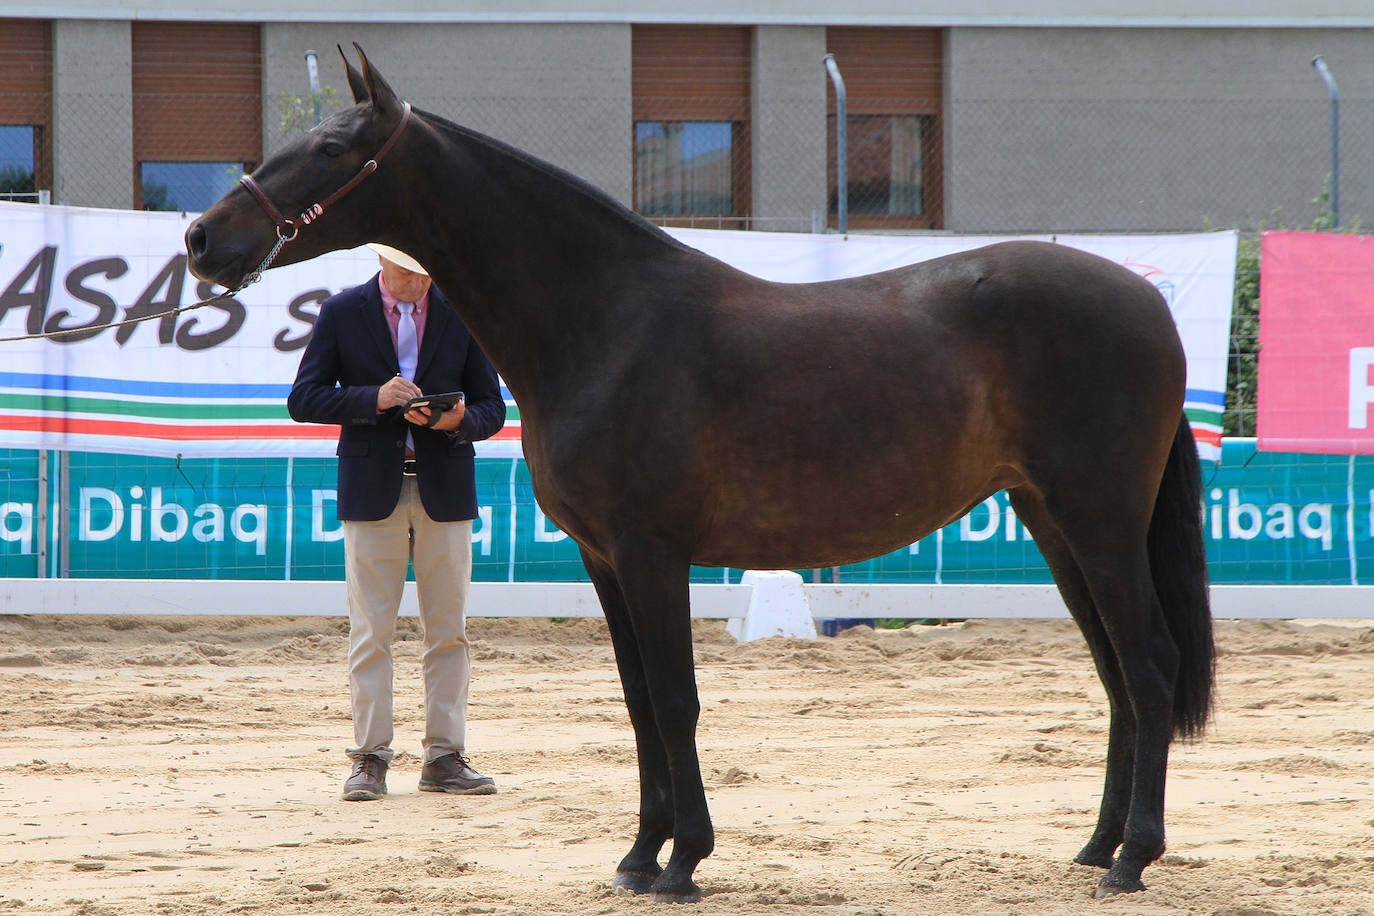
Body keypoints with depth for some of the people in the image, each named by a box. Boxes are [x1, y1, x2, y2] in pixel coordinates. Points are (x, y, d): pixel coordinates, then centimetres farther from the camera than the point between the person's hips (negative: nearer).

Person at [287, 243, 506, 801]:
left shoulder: (462, 316, 6)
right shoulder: (341, 313, 2)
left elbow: (492, 408, 8)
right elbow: (303, 400, -2)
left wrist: (459, 422, -15)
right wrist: (374, 399, -16)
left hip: (445, 488, 2)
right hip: (372, 491, -2)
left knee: (448, 631, 4)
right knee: (370, 631, -2)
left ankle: (445, 758, 9)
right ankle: (370, 757, 2)